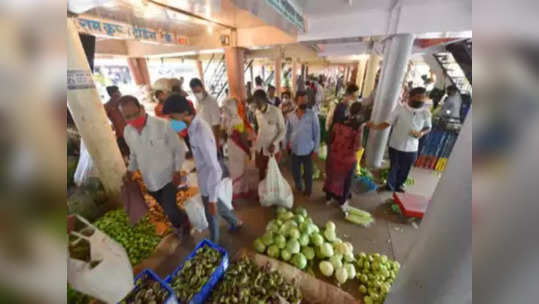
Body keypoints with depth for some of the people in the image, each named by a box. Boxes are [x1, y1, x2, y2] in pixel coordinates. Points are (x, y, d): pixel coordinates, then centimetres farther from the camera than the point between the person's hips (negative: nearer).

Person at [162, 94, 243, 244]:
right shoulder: (195, 123, -4)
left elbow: (213, 167, -31)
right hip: (205, 174, 8)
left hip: (209, 179, -8)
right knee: (215, 205, 29)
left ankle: (214, 242, 46)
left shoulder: (201, 132, -33)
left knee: (211, 213, 17)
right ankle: (235, 222, 53)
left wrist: (212, 199, -25)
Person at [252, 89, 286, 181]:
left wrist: (274, 143, -20)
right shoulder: (257, 112, -1)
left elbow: (283, 130, -11)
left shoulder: (276, 111, -17)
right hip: (259, 147, 5)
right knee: (261, 170, 19)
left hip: (271, 148, -5)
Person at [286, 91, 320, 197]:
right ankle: (298, 186, 44)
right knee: (295, 172, 17)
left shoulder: (312, 114, -10)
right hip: (294, 150, 2)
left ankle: (308, 190, 38)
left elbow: (317, 133, -7)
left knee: (308, 172, 13)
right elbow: (287, 132, 6)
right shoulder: (290, 116, -3)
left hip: (307, 150, -2)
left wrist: (316, 149, -7)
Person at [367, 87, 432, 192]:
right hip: (396, 145, -2)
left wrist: (421, 133, -14)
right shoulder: (399, 109, -13)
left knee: (405, 169, 17)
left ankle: (399, 185, 43)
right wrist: (376, 126, -30)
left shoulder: (426, 113, -5)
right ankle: (390, 185, 36)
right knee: (393, 167, 14)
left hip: (412, 148, 3)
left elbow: (428, 127, 8)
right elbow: (388, 123, -13)